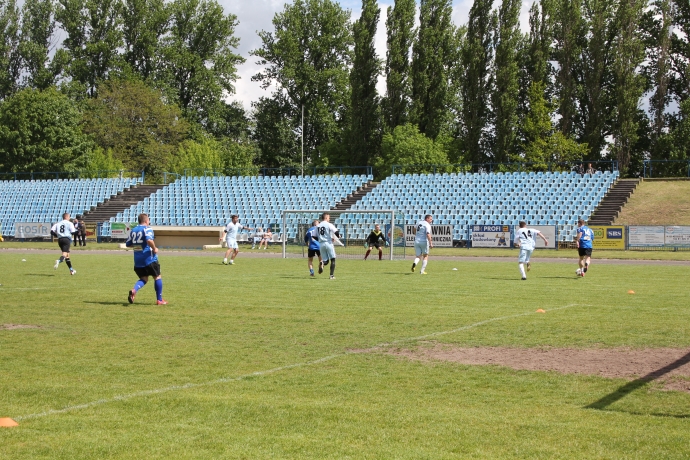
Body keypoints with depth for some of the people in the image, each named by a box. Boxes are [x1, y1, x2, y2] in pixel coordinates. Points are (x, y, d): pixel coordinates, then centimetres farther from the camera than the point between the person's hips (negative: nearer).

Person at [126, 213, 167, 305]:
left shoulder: (133, 230, 11)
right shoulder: (147, 229, -9)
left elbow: (128, 244, 16)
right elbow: (149, 240, -27)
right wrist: (154, 249, -12)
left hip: (137, 261, 6)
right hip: (149, 259, -6)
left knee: (143, 279, 15)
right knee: (157, 277, 10)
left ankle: (134, 290, -15)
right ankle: (159, 300, 12)